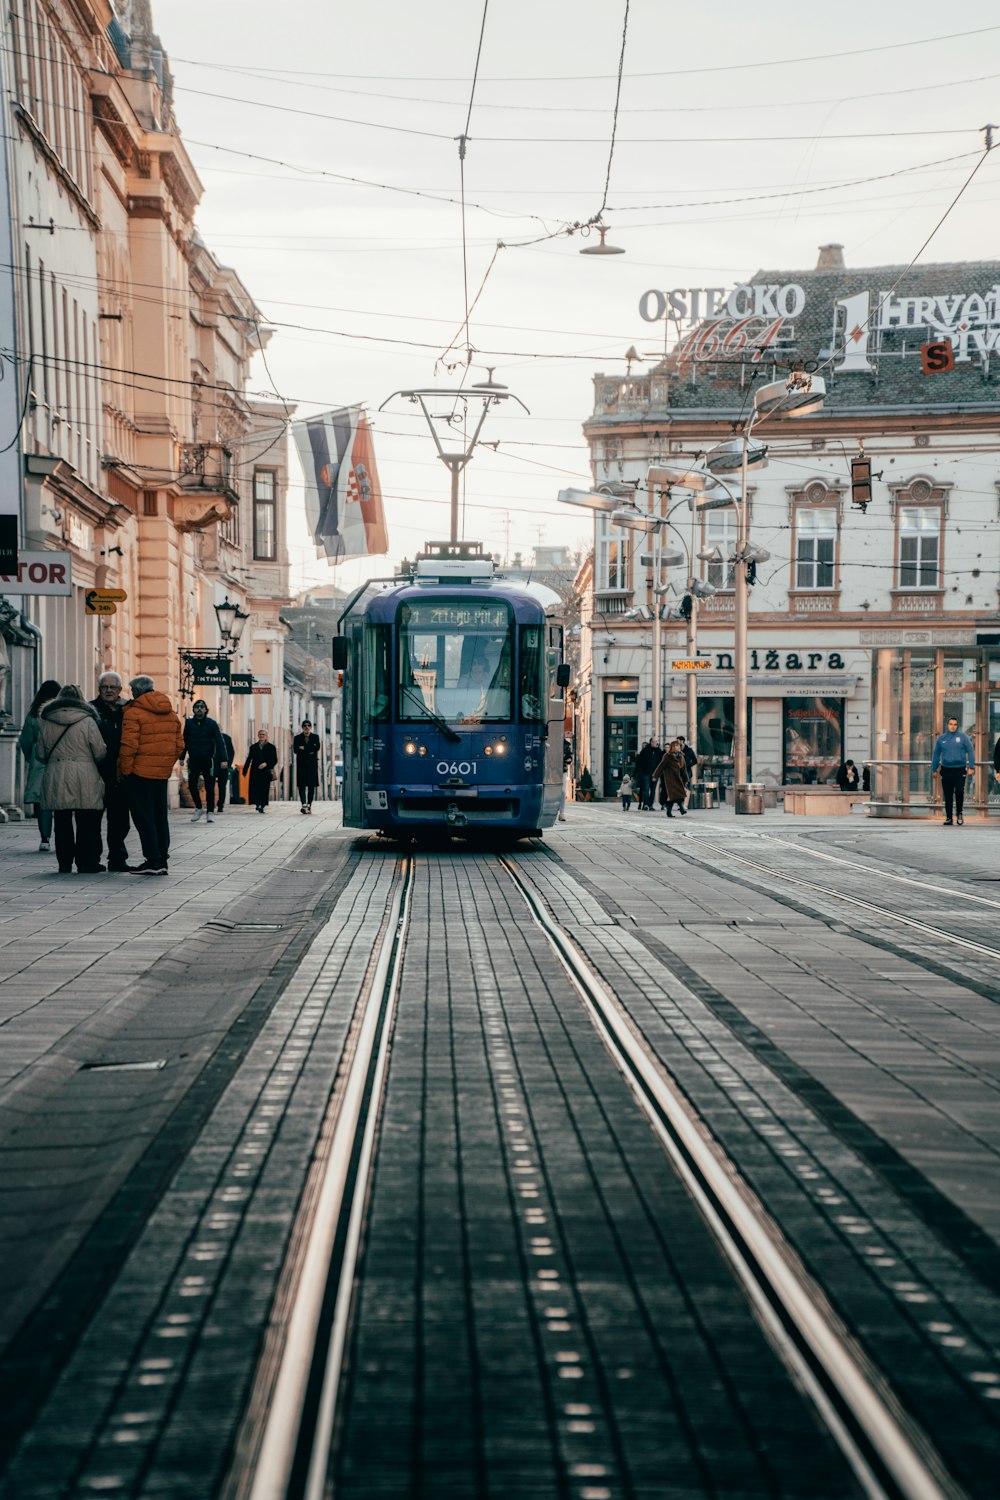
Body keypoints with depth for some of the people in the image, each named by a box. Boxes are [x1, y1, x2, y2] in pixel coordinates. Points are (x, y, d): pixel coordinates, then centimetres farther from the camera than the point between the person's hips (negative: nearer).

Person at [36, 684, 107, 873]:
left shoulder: (47, 722, 6)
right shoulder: (87, 720, -4)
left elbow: (40, 753, 10)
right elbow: (100, 751, -5)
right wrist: (90, 760, 17)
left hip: (55, 778, 3)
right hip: (84, 778, -3)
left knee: (62, 822, 9)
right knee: (87, 822, 2)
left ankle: (64, 863, 9)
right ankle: (87, 862, 1)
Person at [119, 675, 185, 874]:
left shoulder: (134, 713, -11)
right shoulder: (171, 714, 12)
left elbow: (129, 746, -16)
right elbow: (179, 746, 13)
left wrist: (125, 771, -8)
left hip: (140, 773, -7)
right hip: (163, 774, 7)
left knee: (143, 816, -2)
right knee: (160, 816, 13)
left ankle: (152, 861, -5)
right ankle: (162, 860, 14)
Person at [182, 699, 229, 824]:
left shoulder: (211, 724, -3)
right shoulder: (189, 723, 3)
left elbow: (220, 742, -6)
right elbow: (185, 741, 10)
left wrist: (223, 759, -14)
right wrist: (182, 757, 4)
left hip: (208, 760, -2)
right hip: (194, 760, 2)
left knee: (210, 787, 1)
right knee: (192, 785, -3)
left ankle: (210, 812, 8)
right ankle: (198, 808, 16)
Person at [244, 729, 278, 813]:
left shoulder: (271, 747, 8)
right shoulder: (253, 747, 15)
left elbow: (275, 760, 3)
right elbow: (249, 760, 15)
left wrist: (266, 764, -13)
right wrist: (244, 771, 9)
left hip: (266, 772, -2)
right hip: (255, 771, 2)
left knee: (264, 789, -6)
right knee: (254, 789, -10)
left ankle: (262, 806, 0)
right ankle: (258, 804, -2)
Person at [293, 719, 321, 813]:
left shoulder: (315, 737, 12)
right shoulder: (297, 738, 10)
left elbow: (317, 747, -6)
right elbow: (295, 750, -3)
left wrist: (304, 748, -9)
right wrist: (309, 752, -10)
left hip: (312, 764, 1)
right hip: (301, 764, -1)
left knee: (312, 785, 1)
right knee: (302, 785, -11)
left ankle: (309, 805, 7)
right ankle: (303, 804, -20)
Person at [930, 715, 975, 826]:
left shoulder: (963, 737, 1)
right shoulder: (941, 738, 7)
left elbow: (970, 752, 0)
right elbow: (936, 755, 13)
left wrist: (971, 767, -8)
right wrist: (934, 770, 11)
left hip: (960, 770, -2)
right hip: (946, 770, 2)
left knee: (959, 792, -13)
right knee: (948, 796, 4)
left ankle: (959, 813, 10)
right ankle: (948, 817, 12)